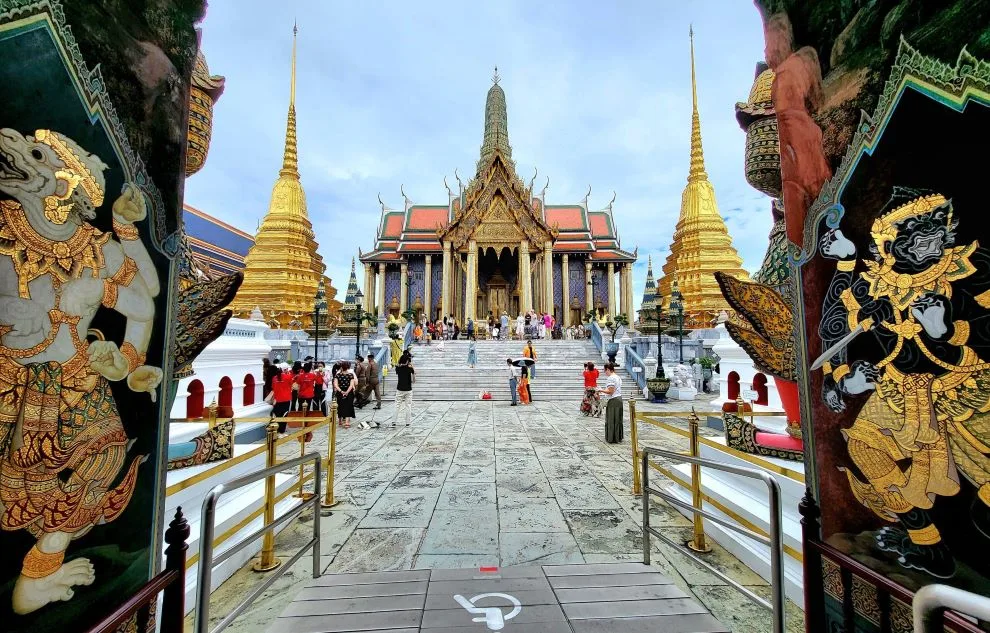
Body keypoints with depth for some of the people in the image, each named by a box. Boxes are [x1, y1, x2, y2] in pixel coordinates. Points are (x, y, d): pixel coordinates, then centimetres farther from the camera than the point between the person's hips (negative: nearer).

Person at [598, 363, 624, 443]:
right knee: (618, 420, 15)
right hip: (619, 399, 9)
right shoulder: (618, 377, 14)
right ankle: (618, 437, 23)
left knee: (611, 420, 0)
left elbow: (610, 391, -21)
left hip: (613, 400, -9)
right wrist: (603, 393, 19)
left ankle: (612, 439, 6)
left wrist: (601, 390, -8)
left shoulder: (610, 378, -16)